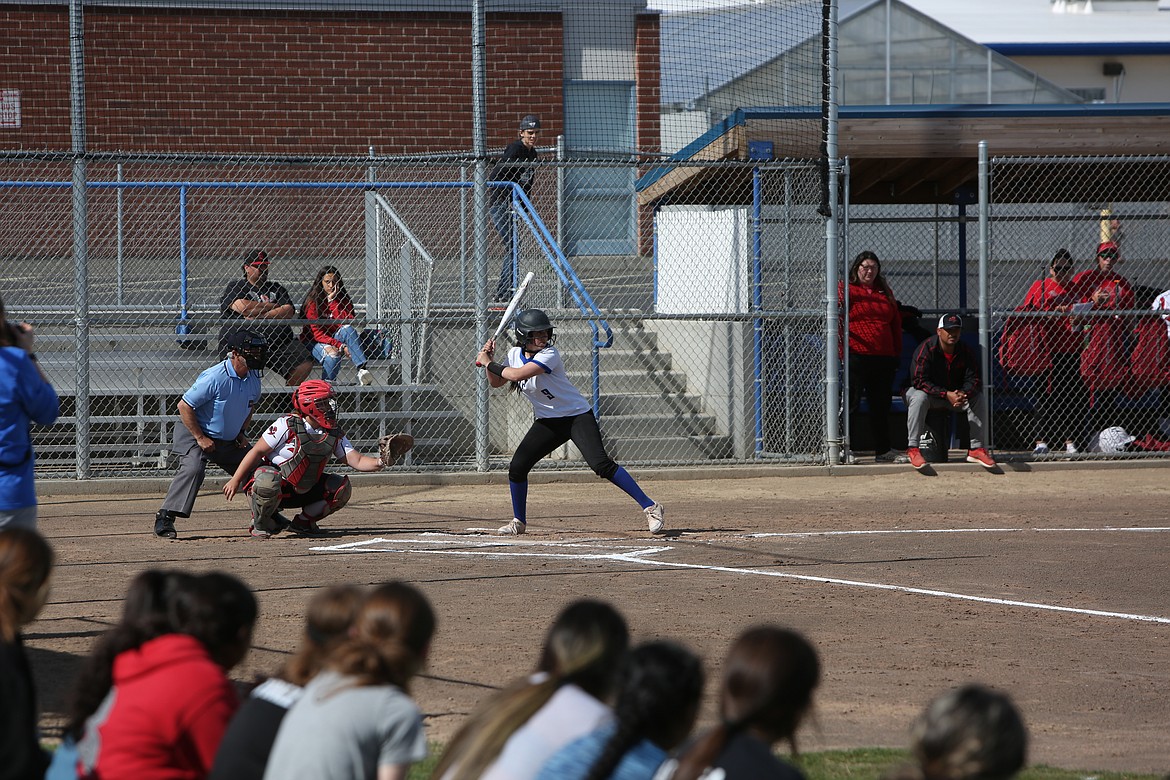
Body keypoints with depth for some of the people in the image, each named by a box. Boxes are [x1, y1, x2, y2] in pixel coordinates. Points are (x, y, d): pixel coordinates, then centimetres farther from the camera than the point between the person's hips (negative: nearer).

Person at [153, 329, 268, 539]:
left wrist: (242, 432, 5)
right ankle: (164, 519, -29)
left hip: (229, 440, 8)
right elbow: (184, 406, -22)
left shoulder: (253, 378, -2)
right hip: (194, 434, -8)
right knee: (193, 468, -31)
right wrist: (200, 438, -21)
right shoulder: (214, 378, -26)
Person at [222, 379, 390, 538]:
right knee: (268, 481, -41)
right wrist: (235, 481, -16)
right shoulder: (288, 425, -17)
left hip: (301, 490, 6)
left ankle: (304, 521, 9)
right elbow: (257, 451, -15)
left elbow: (356, 460, -5)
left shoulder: (335, 435, 0)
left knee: (342, 488, -7)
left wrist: (378, 463, -27)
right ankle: (260, 523, -12)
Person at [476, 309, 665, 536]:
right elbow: (496, 382, 11)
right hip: (547, 422, 6)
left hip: (578, 416, -6)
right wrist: (489, 359, -5)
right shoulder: (515, 354, 1)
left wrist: (489, 364, -19)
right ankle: (519, 522, 15)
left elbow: (517, 374, -31)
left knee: (601, 465, -21)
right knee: (517, 467, -5)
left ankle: (650, 507, -18)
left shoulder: (549, 355, -22)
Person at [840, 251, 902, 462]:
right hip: (856, 356, -6)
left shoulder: (886, 293, 18)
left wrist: (897, 353, 14)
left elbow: (896, 324, 20)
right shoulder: (846, 290, 1)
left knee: (882, 405, 10)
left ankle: (883, 450, 17)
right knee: (851, 403, -7)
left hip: (884, 357, 6)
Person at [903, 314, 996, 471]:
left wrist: (963, 394, -35)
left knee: (980, 397, -17)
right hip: (930, 392, -4)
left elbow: (974, 379, -11)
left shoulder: (965, 351, -7)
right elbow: (919, 381, -28)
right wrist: (946, 395, -38)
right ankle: (912, 449, -36)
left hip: (954, 393, 4)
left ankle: (976, 448, -14)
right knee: (919, 397, -38)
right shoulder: (926, 349, -22)